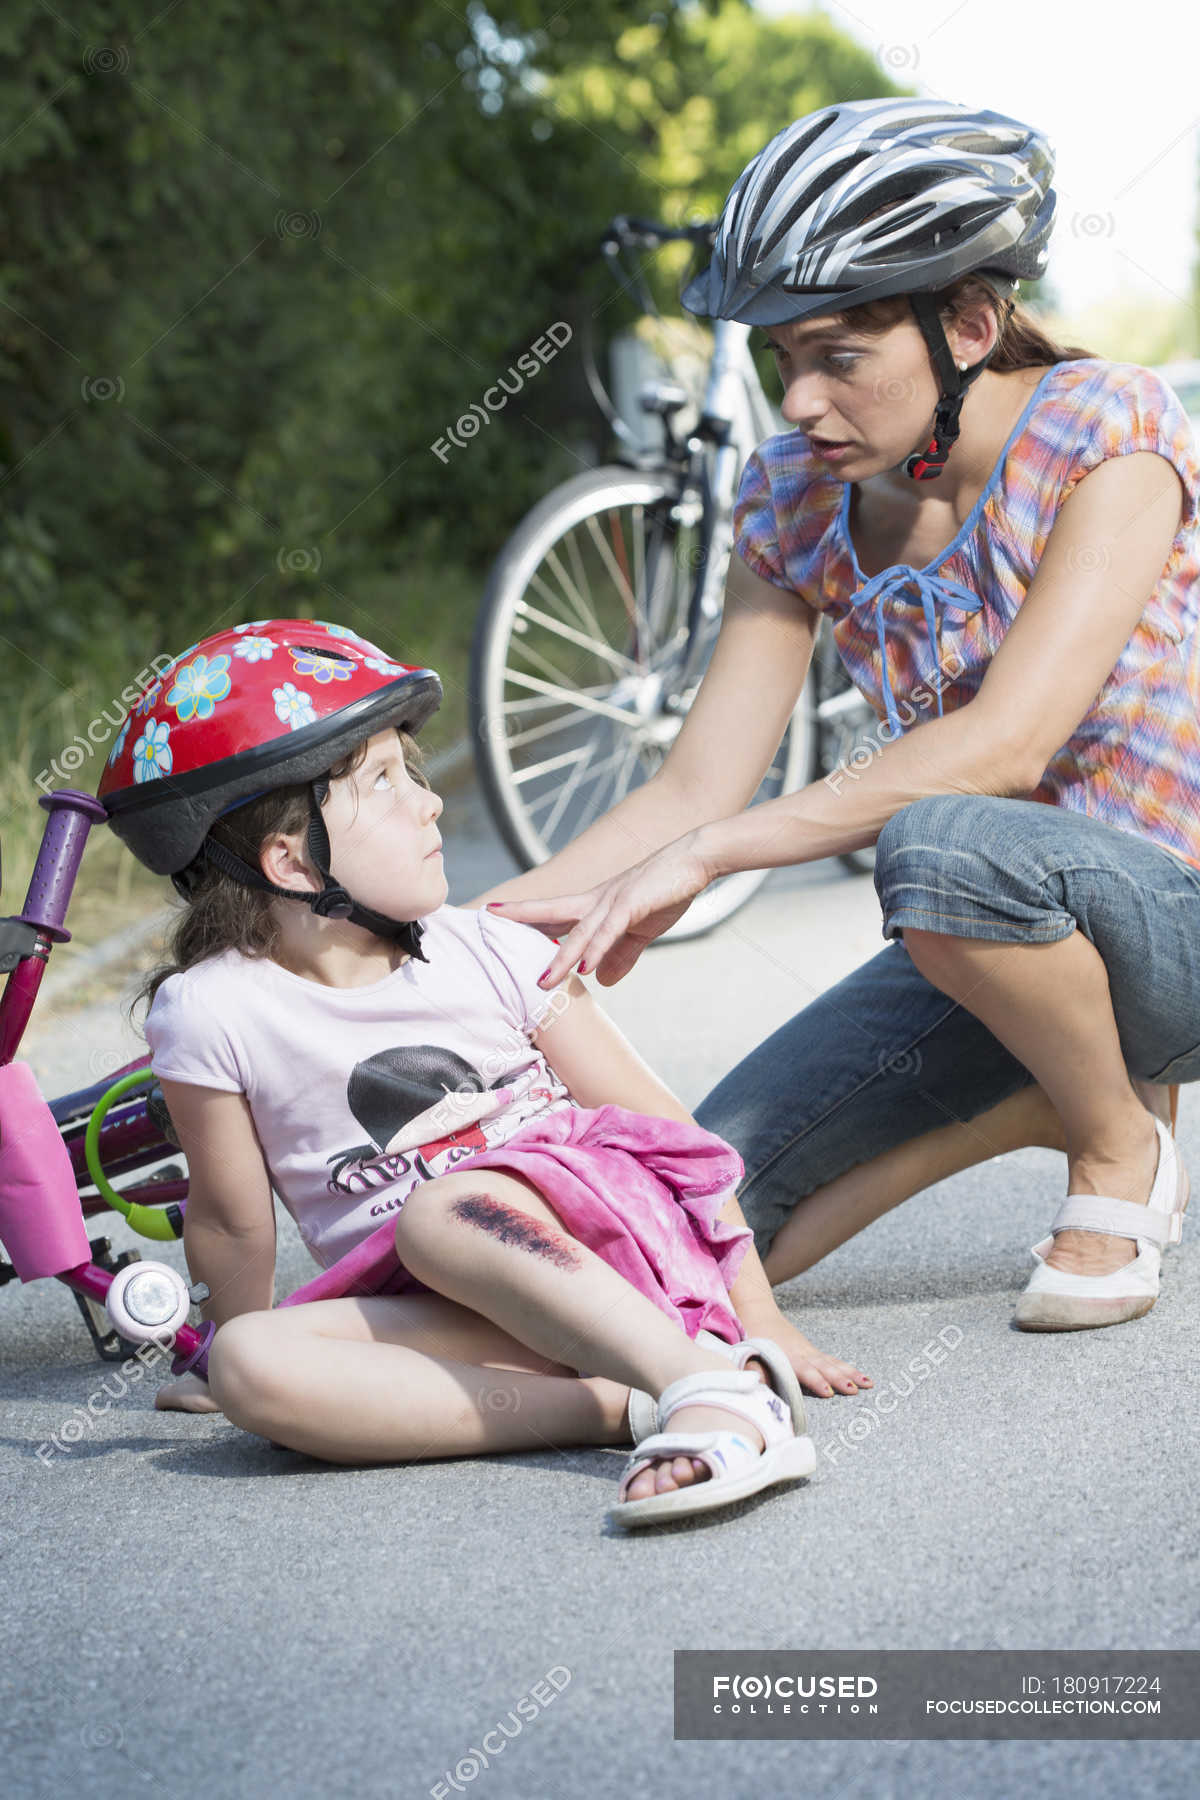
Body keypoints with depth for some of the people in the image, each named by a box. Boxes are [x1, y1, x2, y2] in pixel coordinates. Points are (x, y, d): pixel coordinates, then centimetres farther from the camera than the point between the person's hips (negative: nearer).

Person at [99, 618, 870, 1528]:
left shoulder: (489, 952, 2)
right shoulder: (210, 1013, -2)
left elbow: (664, 1128, 3)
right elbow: (232, 1220, 11)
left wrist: (762, 1320, -1)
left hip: (605, 1240, -1)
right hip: (447, 1318, 2)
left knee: (439, 1214, -32)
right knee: (249, 1361, -28)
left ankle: (717, 1387, -44)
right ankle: (625, 1405, -37)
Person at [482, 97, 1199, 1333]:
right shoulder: (798, 500, 0)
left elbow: (1007, 742, -29)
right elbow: (697, 788, -3)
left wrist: (701, 857, -34)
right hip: (1002, 945, 6)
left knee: (940, 848, -38)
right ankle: (1061, 1083, 9)